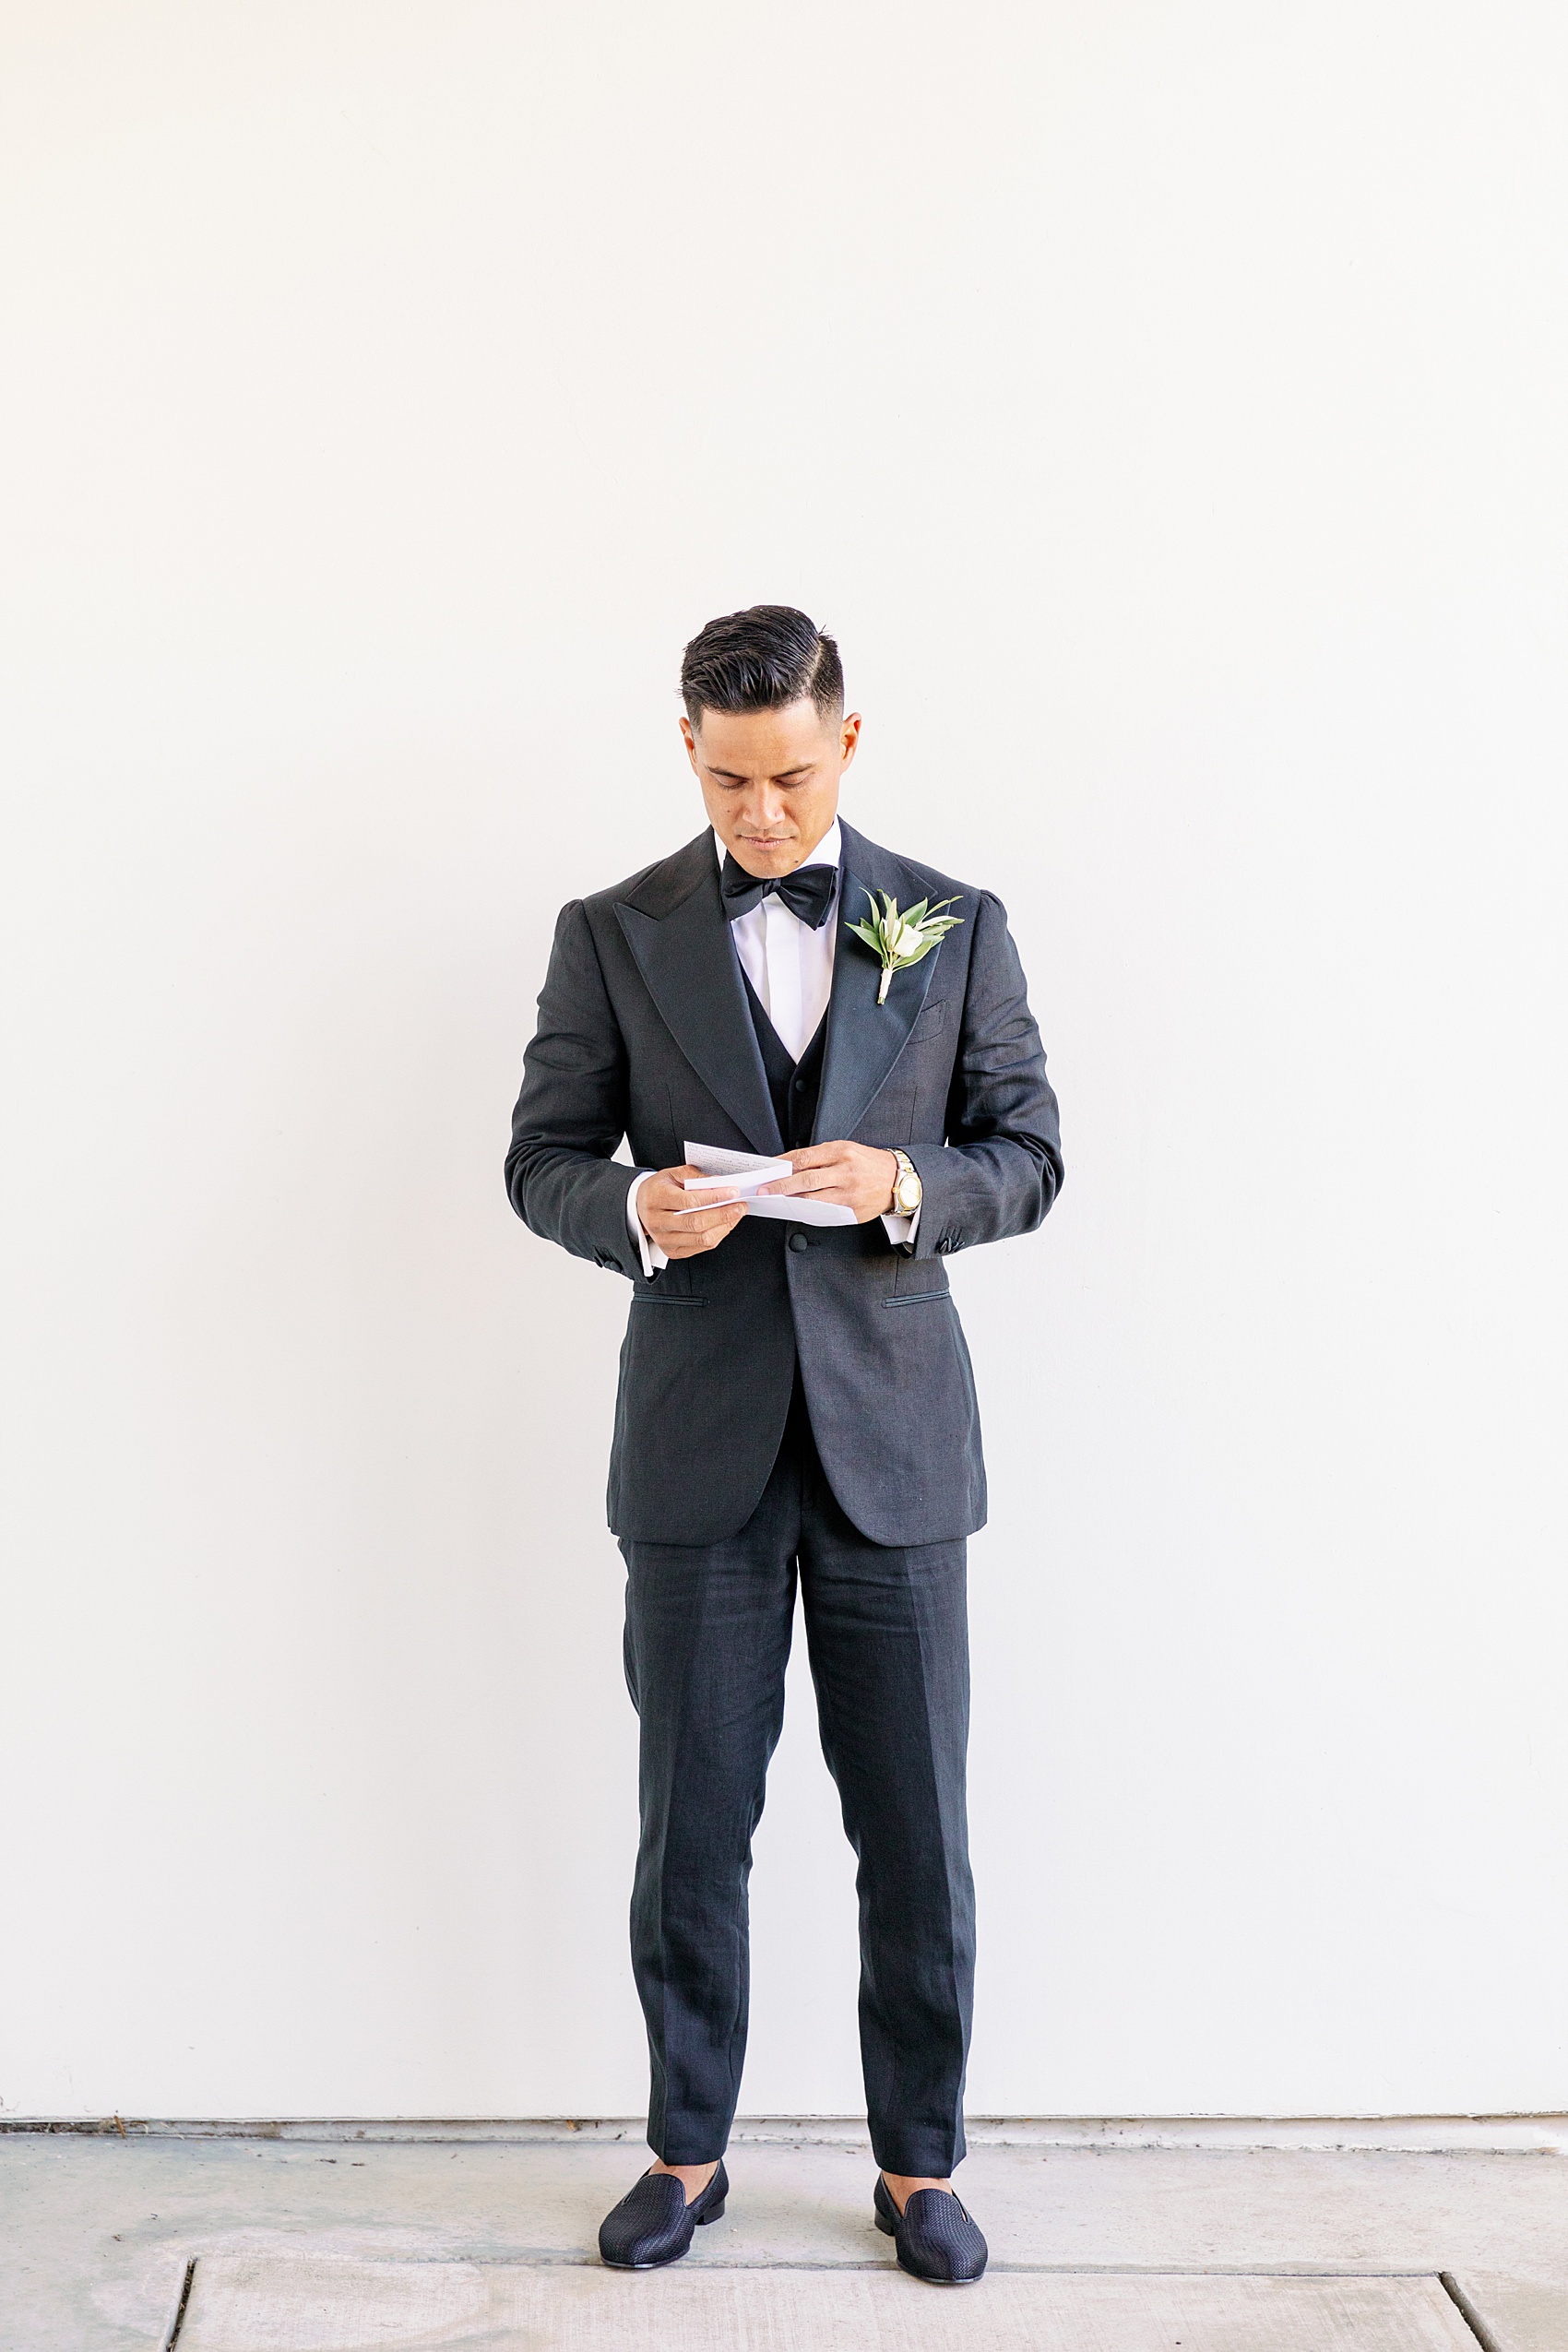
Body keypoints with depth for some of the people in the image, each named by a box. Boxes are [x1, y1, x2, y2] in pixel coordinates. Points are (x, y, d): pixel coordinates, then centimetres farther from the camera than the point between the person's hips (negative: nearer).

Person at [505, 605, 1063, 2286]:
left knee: (917, 1842, 7)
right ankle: (687, 2155, 28)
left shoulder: (955, 926, 4)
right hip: (700, 1448, 0)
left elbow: (1028, 1155, 5)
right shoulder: (613, 935, 3)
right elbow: (542, 1159, 5)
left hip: (893, 1440, 0)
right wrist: (637, 1208, -18)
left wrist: (905, 1182, -16)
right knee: (692, 1832, 9)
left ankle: (917, 2166, 26)